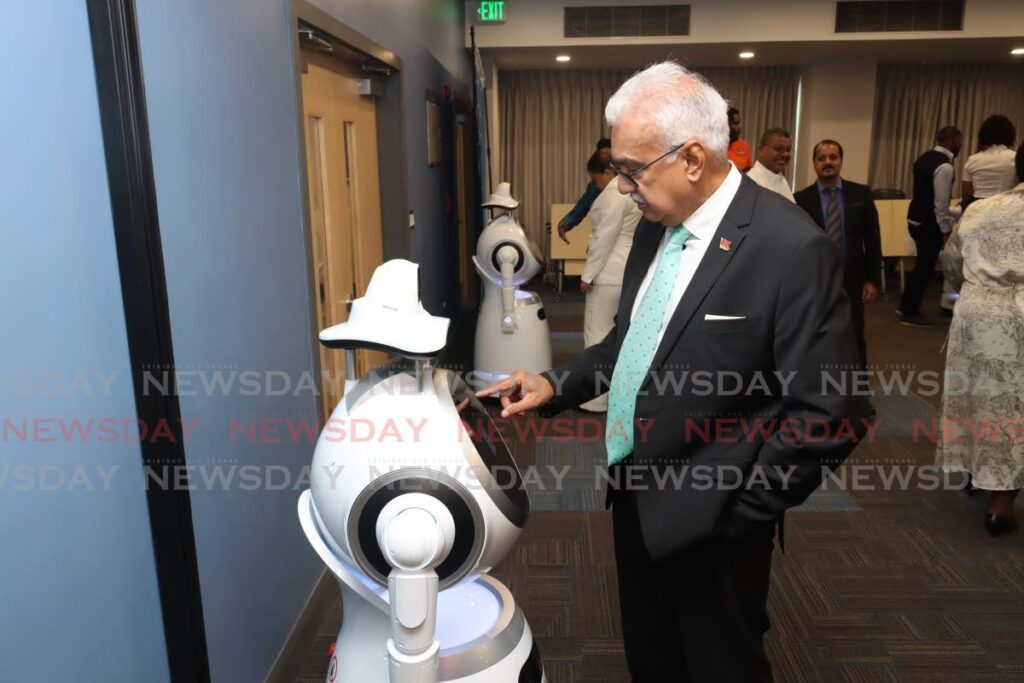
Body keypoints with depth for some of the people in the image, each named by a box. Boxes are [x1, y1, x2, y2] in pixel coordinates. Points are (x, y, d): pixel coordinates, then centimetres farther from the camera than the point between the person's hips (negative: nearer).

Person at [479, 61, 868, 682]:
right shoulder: (656, 226, 1)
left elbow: (830, 413, -20)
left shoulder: (792, 249, -22)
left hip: (707, 521, -6)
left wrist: (738, 514, -14)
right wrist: (556, 386, -1)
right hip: (635, 496, 7)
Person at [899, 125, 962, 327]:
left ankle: (906, 306, 29)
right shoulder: (944, 166, -19)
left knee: (922, 264, 20)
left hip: (916, 218, 9)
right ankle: (910, 313, 12)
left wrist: (958, 212, 21)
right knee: (925, 267, 3)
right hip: (928, 223, -9)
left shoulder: (925, 158, 10)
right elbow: (940, 204, -19)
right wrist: (946, 229, -8)